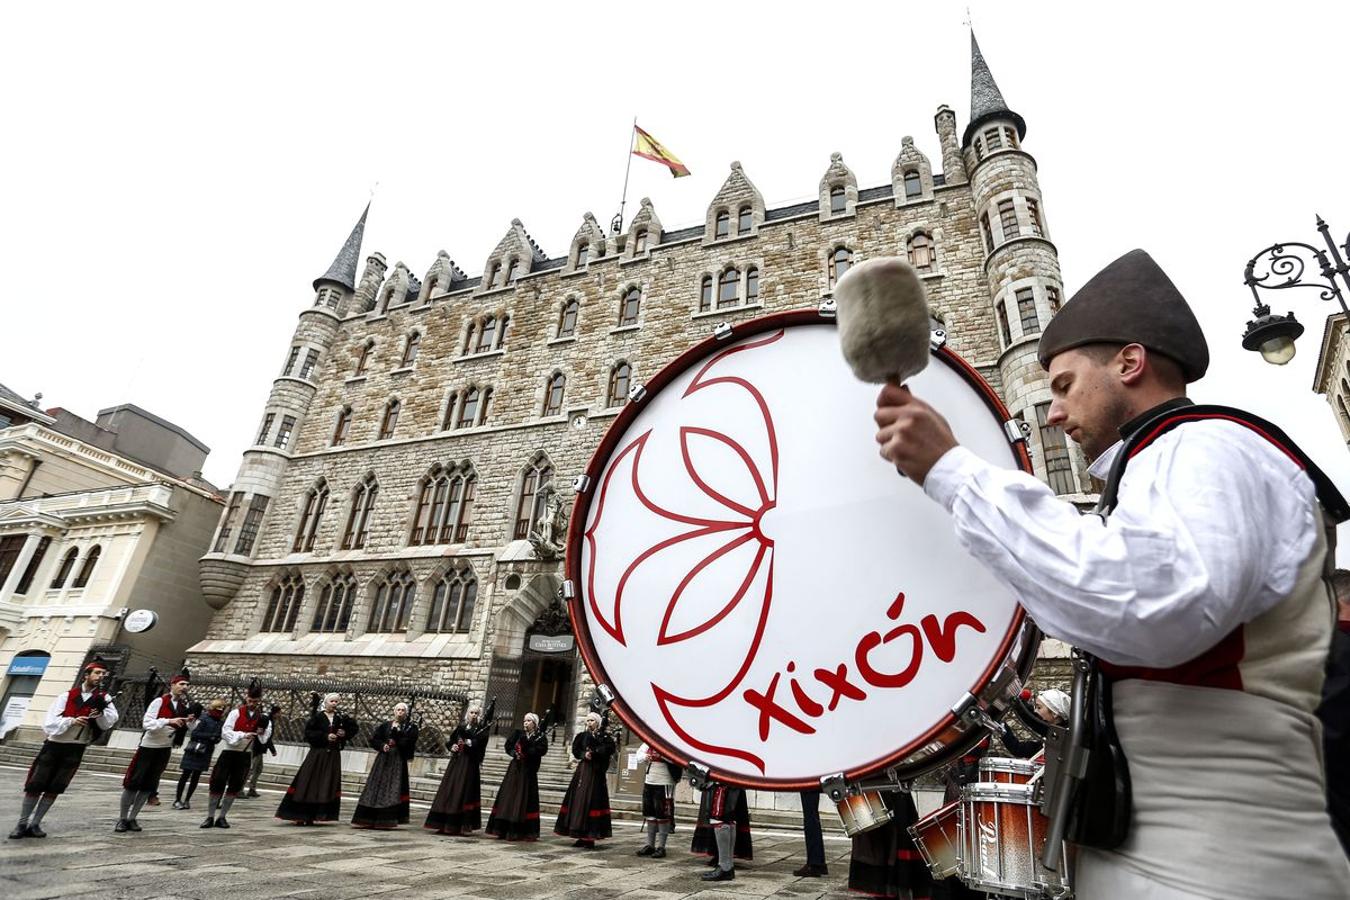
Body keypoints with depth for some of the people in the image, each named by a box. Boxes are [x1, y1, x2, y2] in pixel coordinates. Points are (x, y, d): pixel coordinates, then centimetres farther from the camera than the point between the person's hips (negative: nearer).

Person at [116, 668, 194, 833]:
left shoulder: (184, 706, 0)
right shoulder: (159, 701, -15)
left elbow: (191, 728, 3)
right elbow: (147, 723, -22)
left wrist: (192, 719, -19)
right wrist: (168, 721, -34)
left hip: (165, 749, 5)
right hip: (148, 747, -5)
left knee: (149, 785, 7)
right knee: (133, 782, 1)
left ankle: (132, 818, 19)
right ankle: (122, 819, 15)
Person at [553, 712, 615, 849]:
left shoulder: (604, 737, 0)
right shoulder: (582, 735, 12)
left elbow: (609, 749, -14)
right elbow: (575, 750, 5)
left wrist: (594, 753, -19)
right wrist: (584, 755, -13)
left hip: (595, 773, -5)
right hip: (582, 771, 5)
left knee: (591, 802, -7)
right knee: (578, 801, 4)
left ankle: (590, 838, -2)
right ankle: (582, 837, 13)